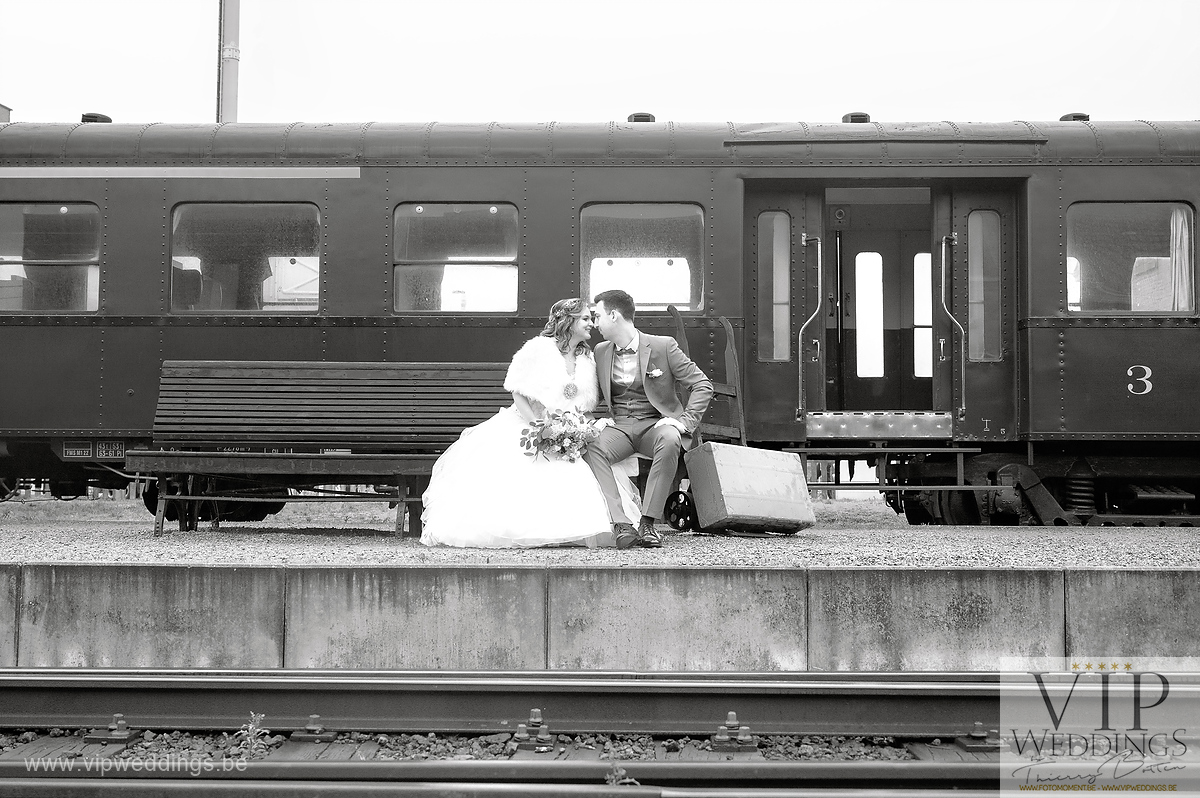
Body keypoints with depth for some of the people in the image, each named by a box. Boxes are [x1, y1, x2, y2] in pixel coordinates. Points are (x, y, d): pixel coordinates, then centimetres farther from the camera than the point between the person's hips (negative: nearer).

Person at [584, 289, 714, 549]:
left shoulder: (663, 346, -3)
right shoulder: (600, 351, 10)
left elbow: (702, 385, -2)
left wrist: (684, 421, -15)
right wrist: (596, 419, -2)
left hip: (655, 423, -3)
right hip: (618, 426, 3)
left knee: (669, 440, -38)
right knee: (591, 447, -30)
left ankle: (648, 523, -32)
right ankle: (621, 525, -37)